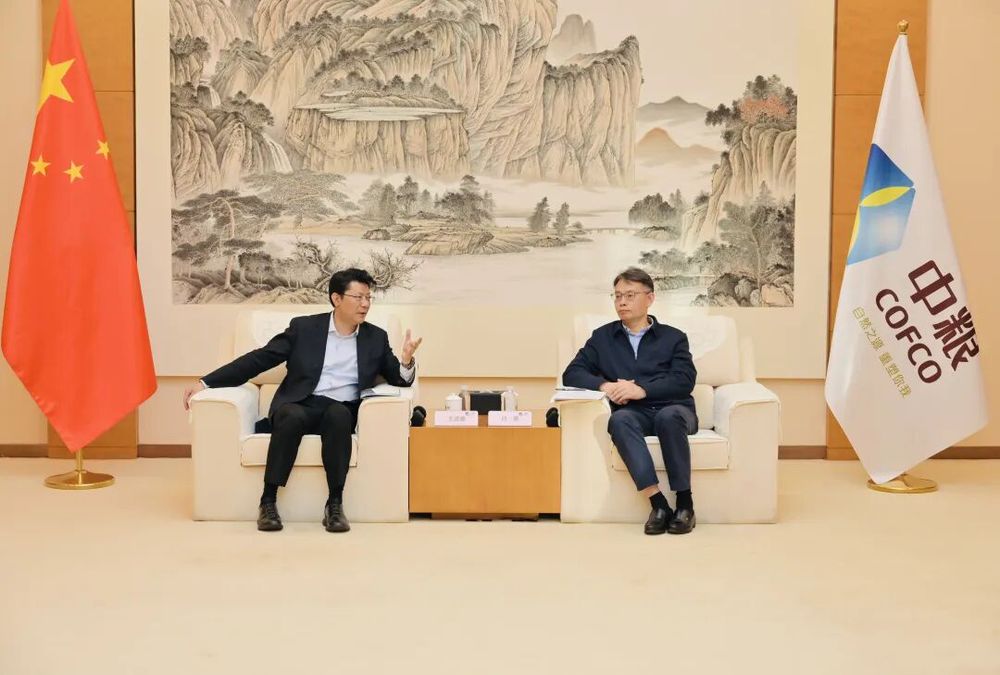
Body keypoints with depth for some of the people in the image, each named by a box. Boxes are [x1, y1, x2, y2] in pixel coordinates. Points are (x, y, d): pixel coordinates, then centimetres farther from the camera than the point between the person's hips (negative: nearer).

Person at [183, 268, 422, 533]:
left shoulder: (376, 337, 12)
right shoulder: (304, 327, 7)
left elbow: (399, 379, 10)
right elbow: (259, 359, 5)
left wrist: (406, 360, -14)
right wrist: (206, 382, -1)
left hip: (340, 409, 1)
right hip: (300, 404, -1)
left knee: (338, 415, -35)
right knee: (292, 418, -36)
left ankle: (335, 505, -29)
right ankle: (268, 502, -24)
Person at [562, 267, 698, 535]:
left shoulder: (673, 337, 15)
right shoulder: (603, 337, 20)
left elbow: (684, 381, -1)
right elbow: (572, 374, 9)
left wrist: (642, 390, -17)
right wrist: (605, 386, -12)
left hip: (673, 409, -1)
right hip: (633, 413, 1)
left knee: (669, 417, -37)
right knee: (619, 419, -35)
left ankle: (684, 503, -28)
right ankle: (658, 503, -39)